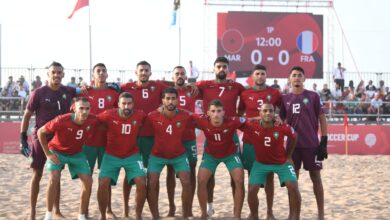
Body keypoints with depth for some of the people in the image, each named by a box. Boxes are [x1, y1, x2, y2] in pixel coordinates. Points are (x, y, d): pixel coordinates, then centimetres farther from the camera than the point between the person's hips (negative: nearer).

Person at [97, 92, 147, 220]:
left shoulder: (140, 116, -11)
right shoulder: (109, 115, -16)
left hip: (132, 155, 1)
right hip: (111, 156, -1)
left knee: (141, 182, -15)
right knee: (103, 183, -13)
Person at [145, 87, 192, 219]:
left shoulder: (185, 117, -17)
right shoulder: (153, 117, -19)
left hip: (179, 155, 0)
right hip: (158, 155, 0)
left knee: (186, 182, -12)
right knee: (151, 184, -11)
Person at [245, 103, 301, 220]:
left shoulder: (283, 127, -21)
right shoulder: (252, 126, -21)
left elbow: (294, 137, 0)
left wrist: (288, 156, 3)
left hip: (282, 162, -1)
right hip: (261, 163, 1)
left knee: (293, 187, -16)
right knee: (251, 190, -11)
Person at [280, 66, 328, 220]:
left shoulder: (313, 96, -1)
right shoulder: (285, 99, 7)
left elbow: (322, 119, 0)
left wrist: (324, 142, -6)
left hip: (311, 144, -3)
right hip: (292, 144, 3)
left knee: (315, 177, 3)